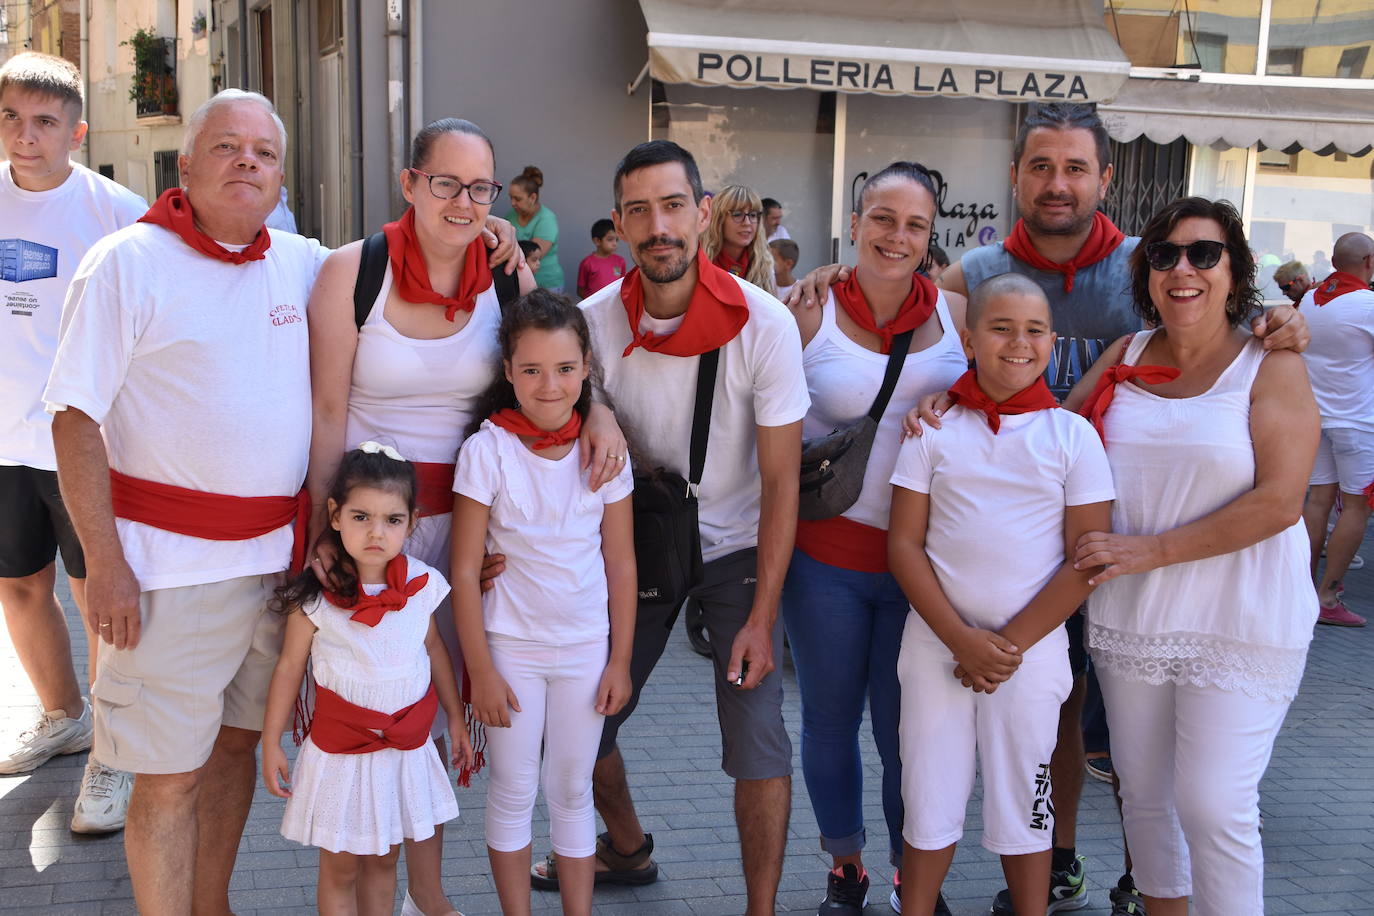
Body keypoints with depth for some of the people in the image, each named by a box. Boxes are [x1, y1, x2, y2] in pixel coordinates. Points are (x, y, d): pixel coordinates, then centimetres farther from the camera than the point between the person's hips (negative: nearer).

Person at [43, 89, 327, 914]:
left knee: (236, 741, 18)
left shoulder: (303, 264, 7)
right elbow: (76, 421, -9)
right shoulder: (127, 263, -7)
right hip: (172, 566, -5)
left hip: (279, 556, 5)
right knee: (169, 775, 0)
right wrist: (103, 562, -14)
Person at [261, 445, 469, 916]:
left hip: (407, 745, 3)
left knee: (382, 860, 17)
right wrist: (271, 744, -1)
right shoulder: (315, 595, -15)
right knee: (340, 868, 10)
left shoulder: (420, 583, -6)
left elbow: (434, 649, 9)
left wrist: (456, 718, 15)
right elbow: (289, 667, -5)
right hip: (340, 748, -3)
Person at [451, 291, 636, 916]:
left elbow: (621, 564, 2)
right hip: (511, 646, -2)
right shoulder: (487, 450, -13)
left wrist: (620, 661, 2)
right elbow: (464, 572, -10)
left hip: (586, 649, 2)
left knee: (573, 792, 13)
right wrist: (481, 670, -10)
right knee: (513, 792, 8)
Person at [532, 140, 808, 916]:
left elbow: (781, 481, -16)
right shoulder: (596, 320, -13)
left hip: (738, 548, -3)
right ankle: (627, 850, 37)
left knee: (758, 740, -12)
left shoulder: (763, 323, -20)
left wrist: (760, 619, -18)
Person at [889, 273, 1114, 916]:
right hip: (937, 642, 1)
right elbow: (904, 545, -2)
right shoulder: (934, 429, 0)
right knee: (929, 801, 9)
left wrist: (1010, 643, -11)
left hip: (1032, 647, -1)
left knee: (1022, 805, 10)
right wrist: (962, 639, -13)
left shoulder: (1072, 435, -2)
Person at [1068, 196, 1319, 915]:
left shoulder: (1271, 367, -9)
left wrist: (1150, 550, -20)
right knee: (1143, 789, 16)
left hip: (1239, 624, -5)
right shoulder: (1125, 357, 5)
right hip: (1130, 615, 5)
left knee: (1214, 806, -5)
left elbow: (1279, 503, -16)